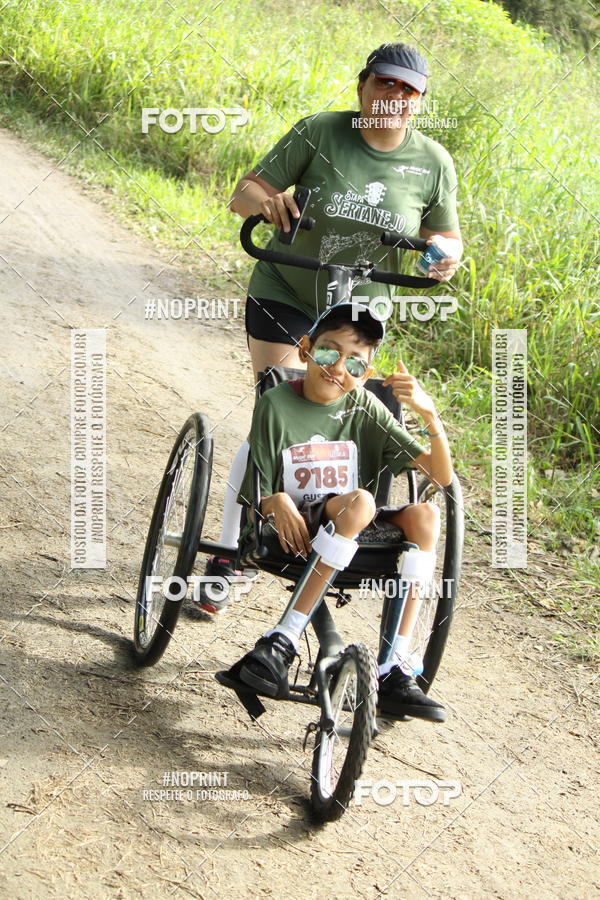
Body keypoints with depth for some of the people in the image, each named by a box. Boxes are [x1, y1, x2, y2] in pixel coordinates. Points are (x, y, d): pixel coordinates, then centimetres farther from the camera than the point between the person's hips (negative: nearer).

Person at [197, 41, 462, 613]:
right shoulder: (318, 134, -13)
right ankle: (227, 551, -1)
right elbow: (244, 193, -12)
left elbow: (444, 234, 6)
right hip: (284, 295, -3)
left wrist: (447, 257, -18)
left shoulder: (434, 164, -6)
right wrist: (266, 199, -35)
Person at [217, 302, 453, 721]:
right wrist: (277, 503, -26)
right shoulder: (277, 405, -4)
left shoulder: (365, 408, 3)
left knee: (424, 515, -24)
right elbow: (258, 494, -3)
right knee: (360, 501, -33)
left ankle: (396, 670, -25)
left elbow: (441, 476, -3)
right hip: (296, 532, -4)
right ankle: (281, 645, -33)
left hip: (354, 538, 4)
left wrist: (430, 413, -19)